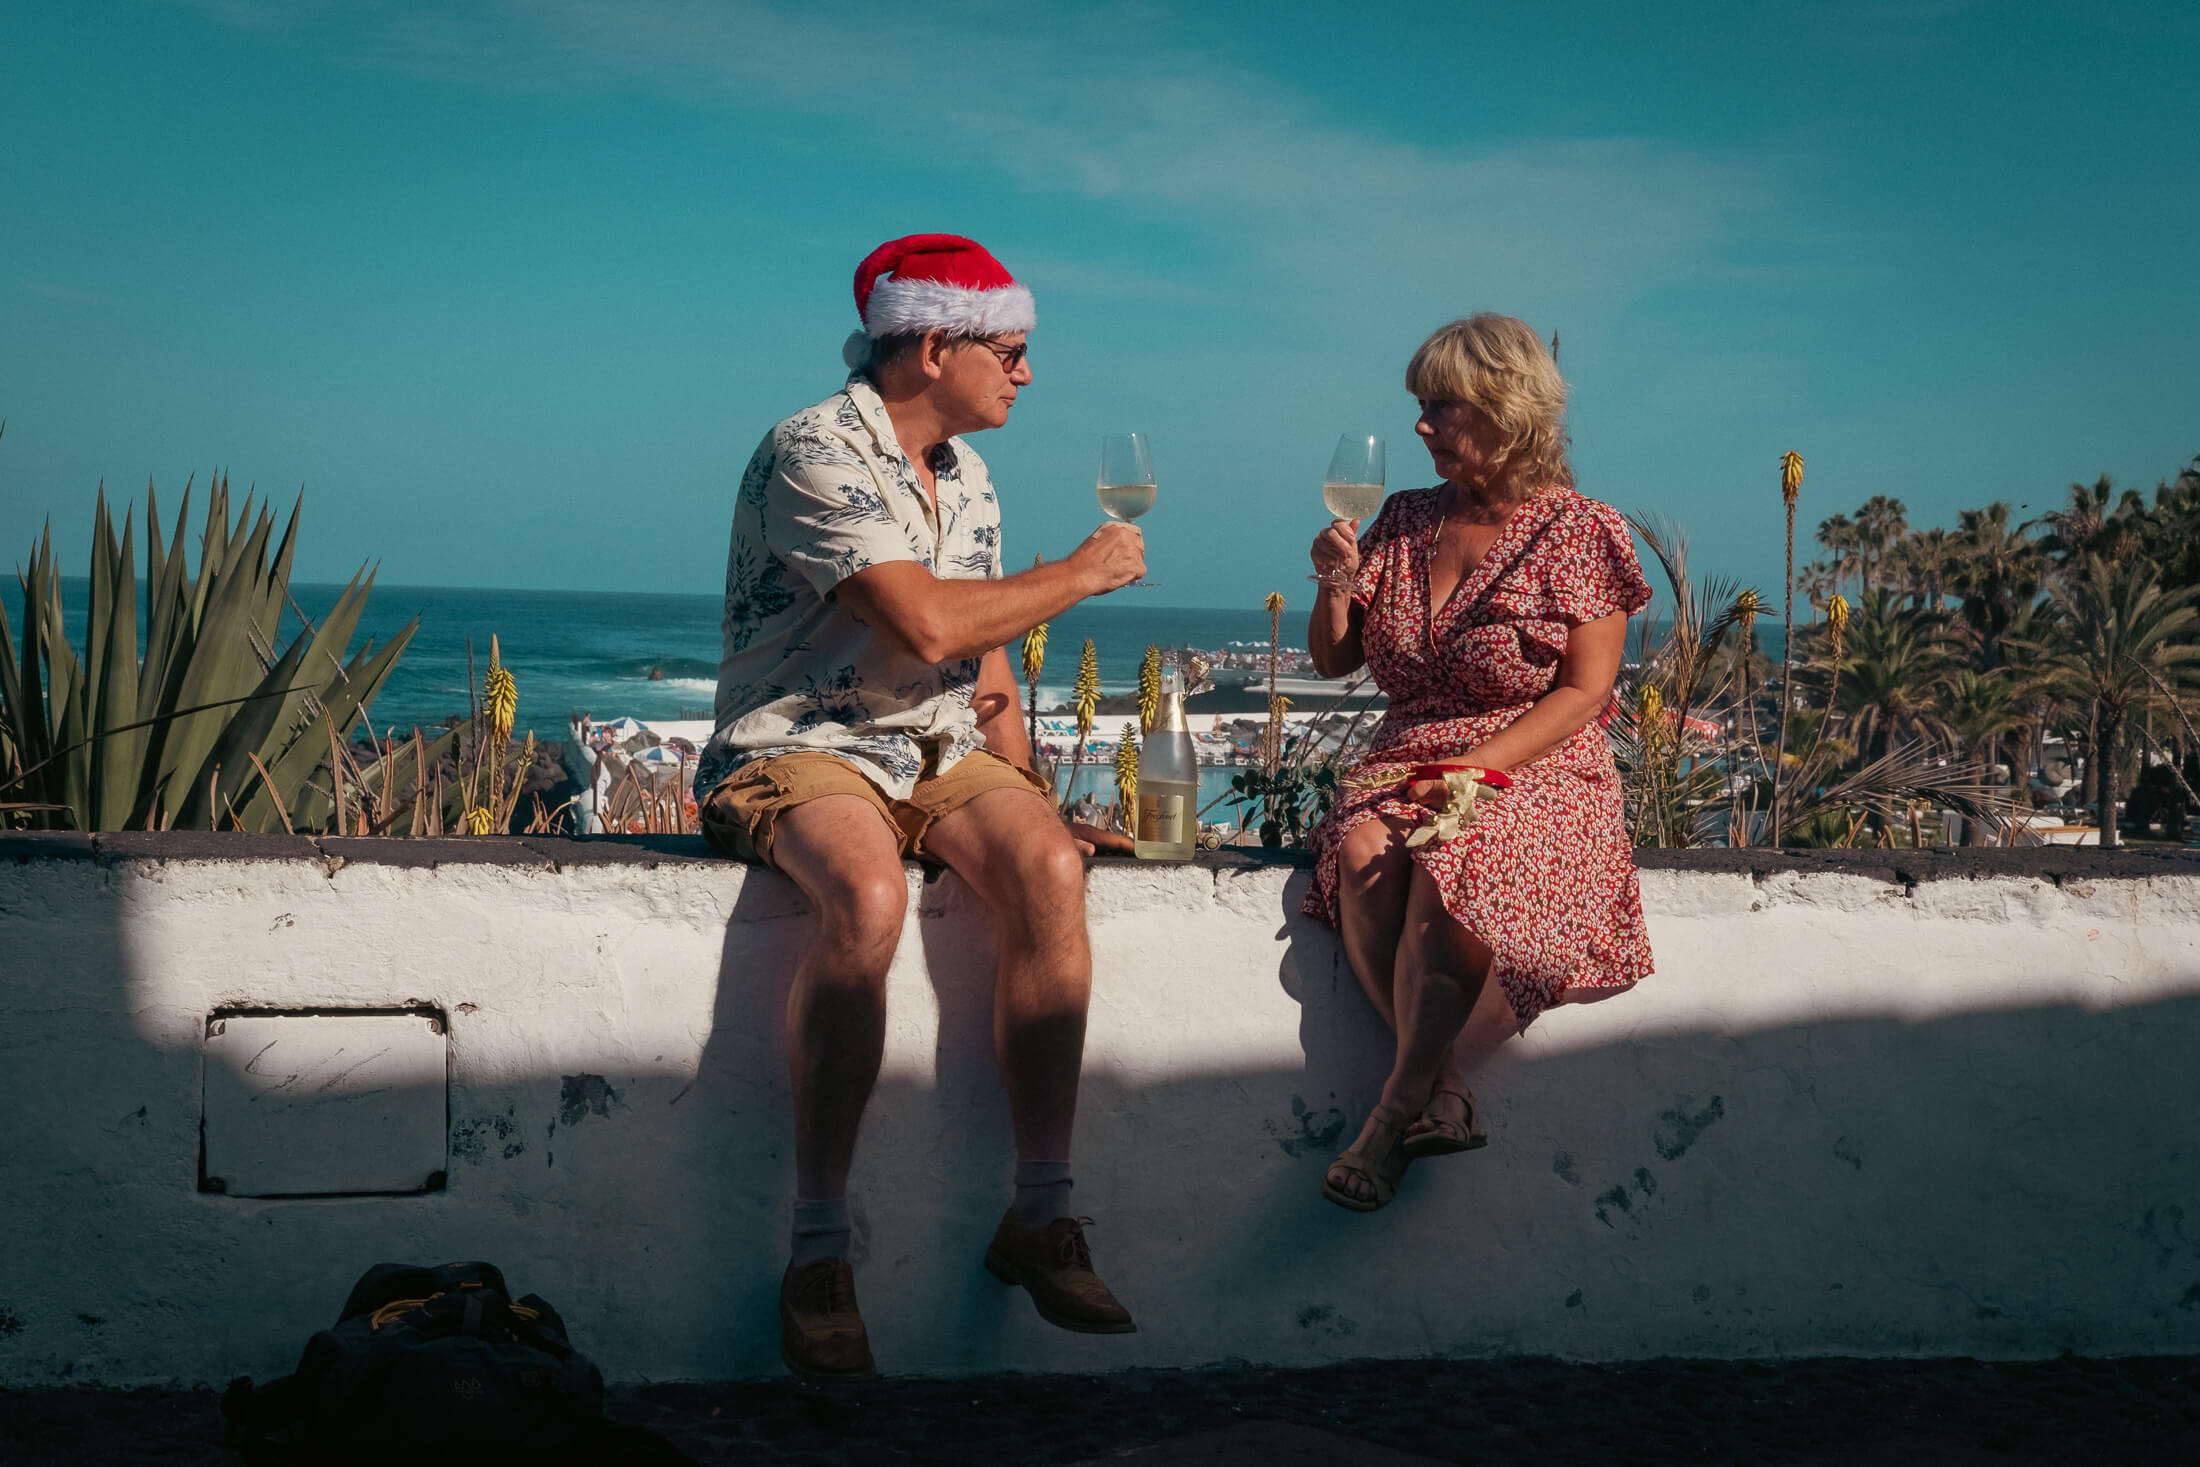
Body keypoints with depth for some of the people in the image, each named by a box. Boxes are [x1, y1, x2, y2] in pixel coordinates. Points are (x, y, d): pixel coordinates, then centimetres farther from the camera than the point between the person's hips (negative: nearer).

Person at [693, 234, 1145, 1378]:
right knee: (868, 899, -38)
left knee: (1048, 871, -25)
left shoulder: (966, 476, 16)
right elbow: (928, 625, -22)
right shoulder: (816, 453, -12)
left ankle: (1041, 1213, -21)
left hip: (938, 752, 7)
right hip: (801, 748, -7)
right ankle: (817, 1248, -29)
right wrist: (1081, 573, -8)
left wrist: (1023, 796, 6)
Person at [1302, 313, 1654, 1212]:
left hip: (1534, 771, -4)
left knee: (1448, 868, -36)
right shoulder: (1406, 523, 14)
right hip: (1405, 765, 4)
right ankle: (1441, 1092, -25)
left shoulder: (1580, 534, 0)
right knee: (1359, 855, -31)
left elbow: (1583, 692, -6)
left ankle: (1399, 1110, -25)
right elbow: (1333, 661, 19)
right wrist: (1336, 588, -3)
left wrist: (1476, 767, -18)